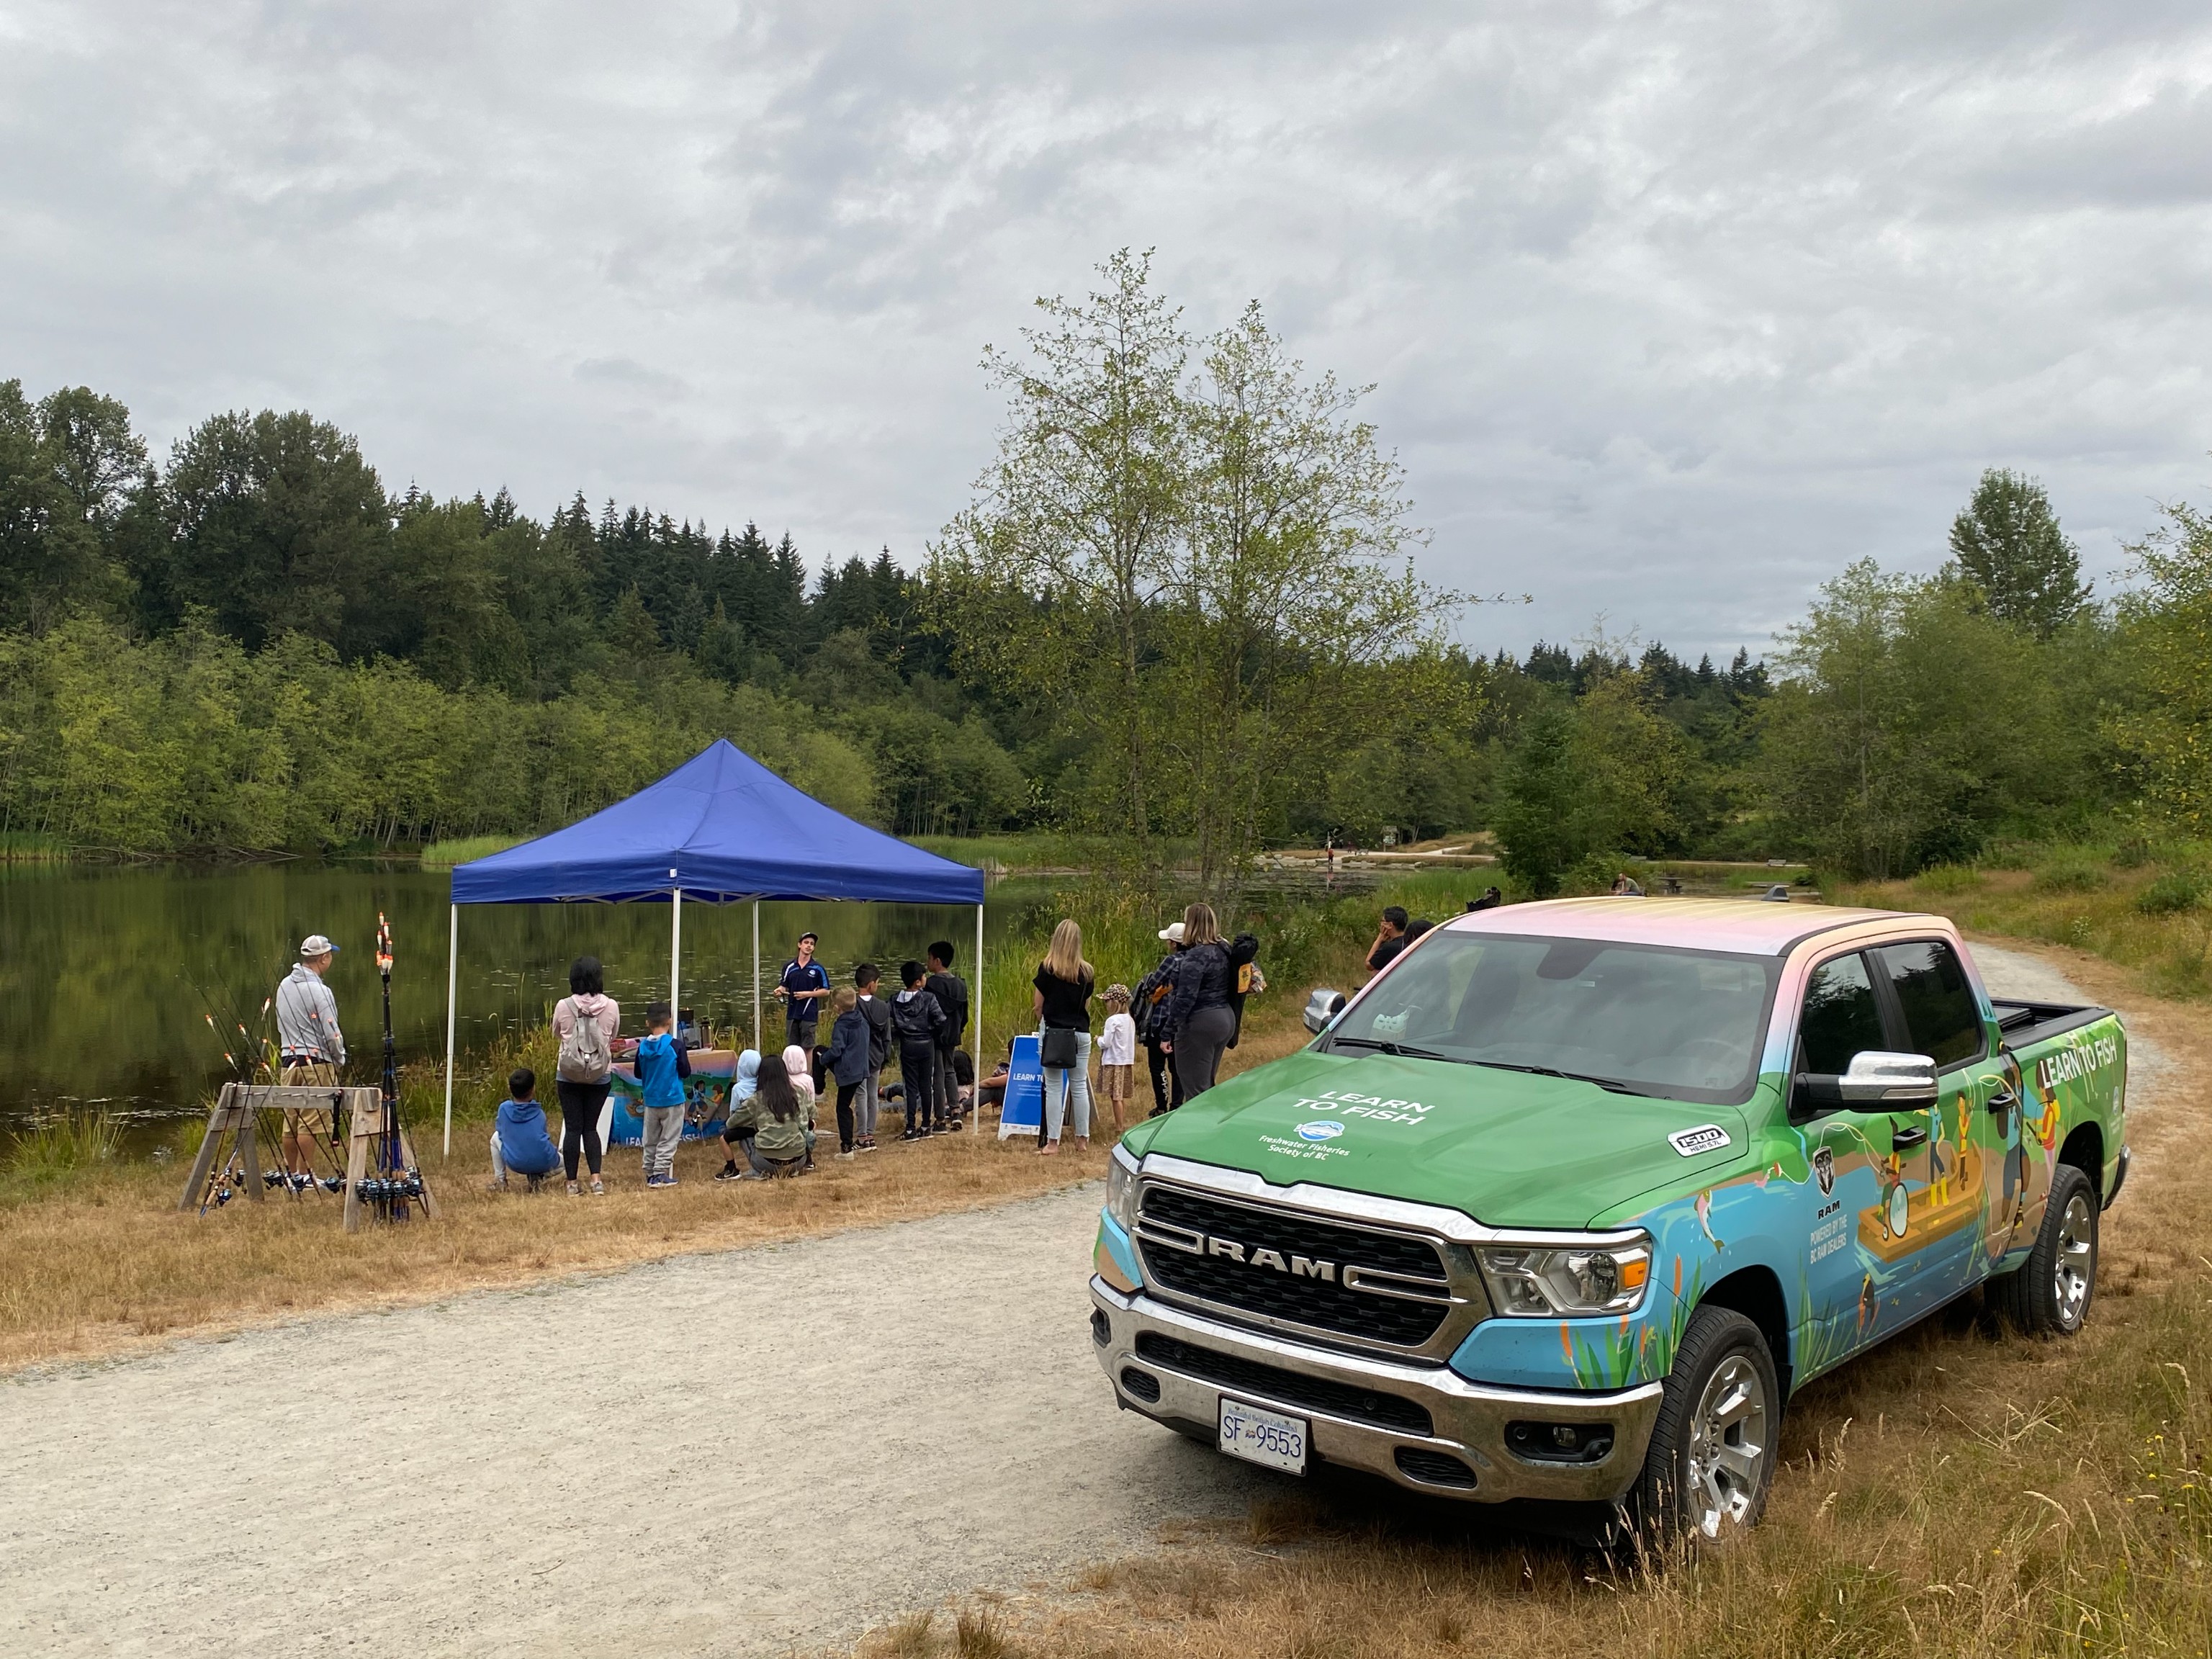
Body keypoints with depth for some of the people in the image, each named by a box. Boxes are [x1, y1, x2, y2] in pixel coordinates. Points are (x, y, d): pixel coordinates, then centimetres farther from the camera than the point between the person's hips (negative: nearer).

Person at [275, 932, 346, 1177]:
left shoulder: (284, 985, 9)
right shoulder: (319, 991, -14)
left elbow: (281, 1027, 15)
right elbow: (332, 1034, -14)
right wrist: (340, 1058, 2)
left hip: (289, 1060, 7)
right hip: (316, 1063, -7)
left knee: (290, 1120, 11)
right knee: (309, 1123, -4)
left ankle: (291, 1172, 17)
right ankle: (302, 1174, -3)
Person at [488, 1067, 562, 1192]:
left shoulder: (504, 1108, 2)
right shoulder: (539, 1113, 5)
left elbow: (499, 1129, 20)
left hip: (516, 1164, 1)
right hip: (544, 1162, 0)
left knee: (496, 1137, 26)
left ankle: (500, 1180, 23)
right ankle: (537, 1176, 3)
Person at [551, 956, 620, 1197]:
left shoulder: (563, 1006, -11)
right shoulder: (611, 1006, -9)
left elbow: (556, 1035, 8)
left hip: (568, 1075, -1)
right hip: (601, 1076, 1)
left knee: (572, 1128, 7)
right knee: (590, 1127, 12)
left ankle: (572, 1183, 10)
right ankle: (596, 1179, -1)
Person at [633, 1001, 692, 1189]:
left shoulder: (642, 1047, -3)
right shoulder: (675, 1046, -14)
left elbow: (638, 1073, 7)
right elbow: (686, 1072, -9)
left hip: (650, 1101, 4)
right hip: (672, 1101, -4)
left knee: (651, 1141, 14)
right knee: (668, 1140, 2)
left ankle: (650, 1173, 17)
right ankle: (660, 1174, -3)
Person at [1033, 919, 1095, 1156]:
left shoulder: (1047, 968, -6)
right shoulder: (1086, 971, 2)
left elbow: (1039, 1006, -1)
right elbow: (1087, 1005, 11)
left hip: (1053, 1032, -3)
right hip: (1080, 1034, 3)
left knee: (1054, 1088, 0)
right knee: (1080, 1087, 10)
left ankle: (1052, 1142, 1)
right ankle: (1082, 1139, 15)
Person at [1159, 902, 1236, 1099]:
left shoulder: (1196, 955, -18)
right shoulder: (1224, 951, 9)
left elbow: (1185, 999, -21)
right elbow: (1230, 987, 15)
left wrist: (1168, 1034, -18)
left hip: (1200, 1024, -9)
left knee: (1195, 1090, -4)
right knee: (1207, 1085, 20)